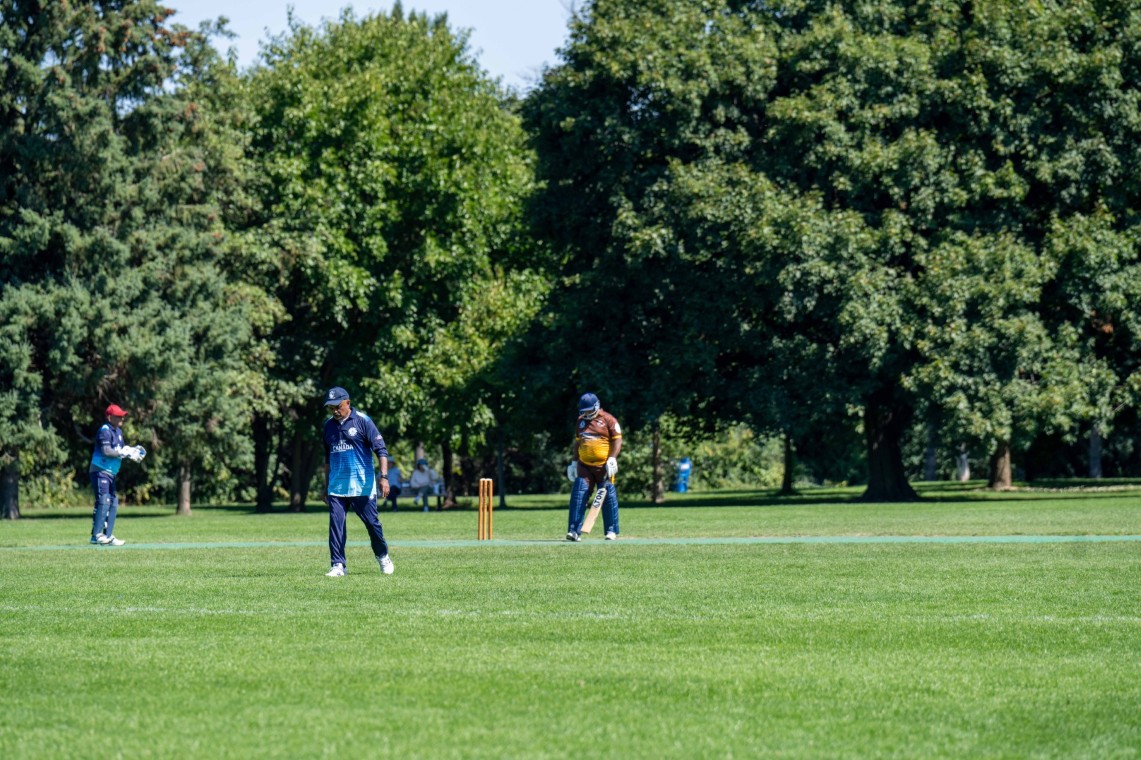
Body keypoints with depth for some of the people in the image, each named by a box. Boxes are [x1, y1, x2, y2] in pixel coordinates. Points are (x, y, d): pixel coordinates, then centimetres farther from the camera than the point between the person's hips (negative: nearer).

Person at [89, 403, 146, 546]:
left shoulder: (118, 431, 15)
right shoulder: (105, 431, -13)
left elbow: (120, 450, 15)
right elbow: (106, 451, -23)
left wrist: (132, 451, -2)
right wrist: (125, 453, -22)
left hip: (111, 473, 10)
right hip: (100, 471, -10)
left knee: (113, 503, 9)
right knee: (103, 501, -17)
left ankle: (108, 536, 12)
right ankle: (97, 535, -18)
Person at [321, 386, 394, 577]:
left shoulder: (362, 421, -6)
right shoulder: (328, 426, 11)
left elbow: (380, 449, -9)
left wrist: (384, 476, -19)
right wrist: (326, 486, 21)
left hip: (362, 485, -4)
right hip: (336, 487, 4)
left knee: (371, 522, 2)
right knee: (335, 525, -4)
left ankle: (382, 556, 23)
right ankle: (338, 565, -1)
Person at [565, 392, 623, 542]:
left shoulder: (608, 420, -3)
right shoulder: (581, 421, 14)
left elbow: (617, 440, -6)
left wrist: (612, 458, -17)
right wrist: (575, 462, 16)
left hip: (603, 466, -4)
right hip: (584, 466, 4)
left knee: (608, 497, 0)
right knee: (578, 496, -6)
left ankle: (612, 531, 10)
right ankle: (574, 531, -7)